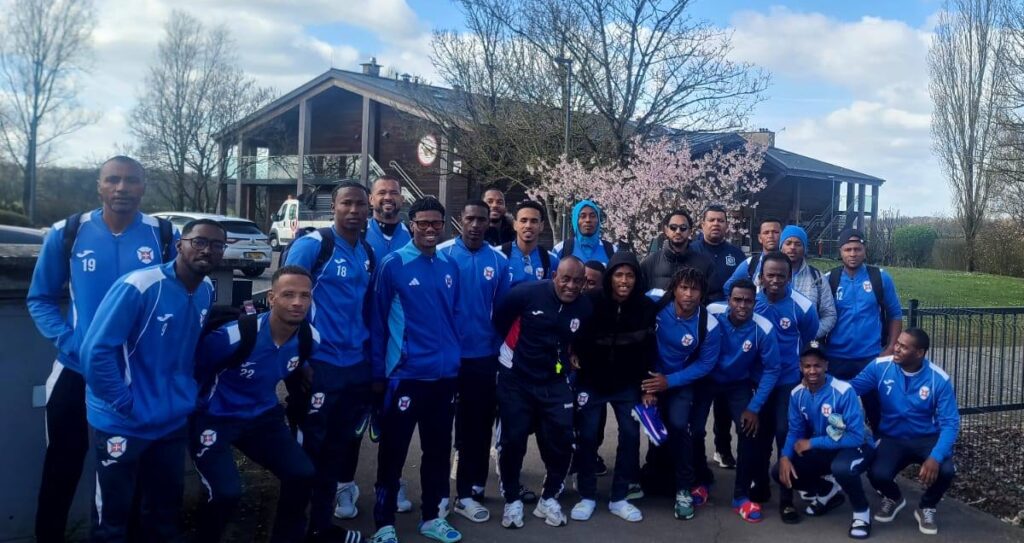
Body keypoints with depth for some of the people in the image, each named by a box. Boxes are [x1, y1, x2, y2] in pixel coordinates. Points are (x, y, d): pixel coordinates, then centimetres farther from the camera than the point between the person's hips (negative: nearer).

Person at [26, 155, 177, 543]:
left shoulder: (165, 237, -5)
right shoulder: (67, 234, -5)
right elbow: (40, 299, 3)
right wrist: (67, 341, -12)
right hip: (77, 371, 0)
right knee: (61, 468, 14)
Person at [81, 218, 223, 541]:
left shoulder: (207, 291, 1)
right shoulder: (138, 286, -22)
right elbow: (95, 351, -23)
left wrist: (189, 392, 9)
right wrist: (124, 404, -18)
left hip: (173, 421, 6)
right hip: (122, 423, -6)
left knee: (167, 508, 20)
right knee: (113, 515, 9)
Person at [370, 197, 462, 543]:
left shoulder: (450, 267, 7)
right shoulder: (393, 264, -7)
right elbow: (378, 321, -4)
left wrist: (454, 359, 11)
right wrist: (378, 372, -4)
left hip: (445, 375, 5)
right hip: (405, 374, -5)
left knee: (438, 450, 15)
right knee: (393, 452, 6)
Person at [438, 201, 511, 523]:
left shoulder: (498, 261, 0)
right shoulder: (442, 255, -7)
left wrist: (498, 349, 4)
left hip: (483, 356, 2)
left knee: (478, 423, 8)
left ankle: (468, 490, 21)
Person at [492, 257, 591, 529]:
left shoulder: (585, 308, -3)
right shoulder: (527, 293, -17)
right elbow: (499, 319, -3)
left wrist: (569, 360, 7)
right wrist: (515, 349, 6)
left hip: (554, 382, 3)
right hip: (515, 379, -3)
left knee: (561, 440, 0)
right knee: (513, 440, 1)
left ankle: (549, 498, 21)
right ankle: (512, 500, 20)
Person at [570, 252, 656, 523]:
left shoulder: (646, 306, -11)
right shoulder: (591, 301, -17)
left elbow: (649, 348, -3)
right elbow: (576, 339, -6)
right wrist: (576, 364, -7)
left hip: (627, 383, 2)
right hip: (592, 381, -2)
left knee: (630, 435, 0)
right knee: (588, 436, 2)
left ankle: (619, 498, 14)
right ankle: (587, 497, 17)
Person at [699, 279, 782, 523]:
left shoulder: (764, 329, -25)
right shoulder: (711, 313, -27)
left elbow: (771, 370, -14)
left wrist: (754, 407, -16)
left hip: (739, 384, 0)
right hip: (706, 379, 0)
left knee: (749, 431, -15)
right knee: (695, 430, -11)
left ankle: (741, 496, 2)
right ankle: (702, 480, 19)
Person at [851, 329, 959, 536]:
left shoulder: (939, 379, -16)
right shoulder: (880, 367, -13)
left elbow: (950, 423, -17)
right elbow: (851, 387, -6)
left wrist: (935, 457, -32)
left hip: (927, 439, 0)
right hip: (892, 439, 0)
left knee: (945, 470, -31)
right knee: (877, 474, -28)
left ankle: (926, 508, 7)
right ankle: (893, 499, 15)